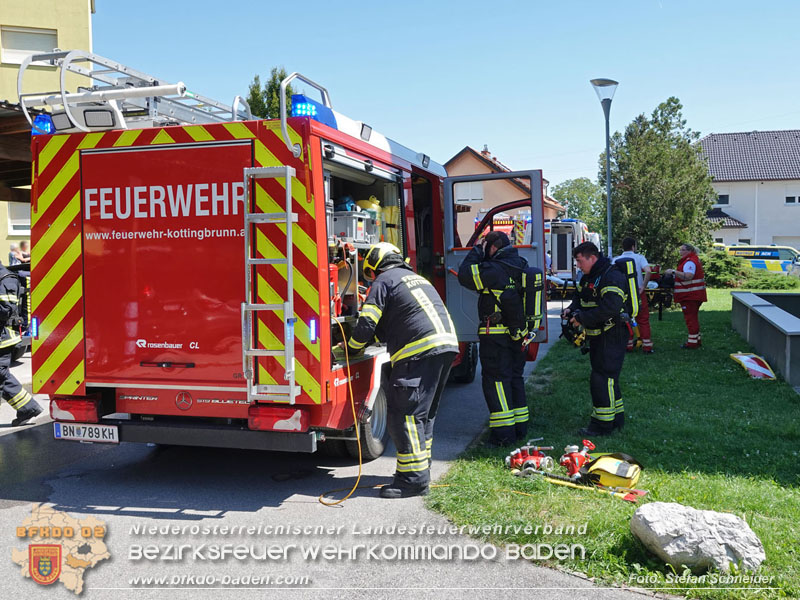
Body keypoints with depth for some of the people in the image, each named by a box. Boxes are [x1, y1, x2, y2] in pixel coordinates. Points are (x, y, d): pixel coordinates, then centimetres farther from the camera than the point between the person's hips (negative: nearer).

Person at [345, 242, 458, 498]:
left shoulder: (384, 281, 3)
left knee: (405, 414, -7)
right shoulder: (416, 277, 29)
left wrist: (352, 347, 14)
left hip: (421, 352, -9)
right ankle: (421, 469, 25)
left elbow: (367, 324, -4)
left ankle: (414, 478, -7)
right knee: (425, 412, 17)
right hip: (447, 345, 9)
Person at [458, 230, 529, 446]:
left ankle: (503, 433, -2)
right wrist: (481, 255, 17)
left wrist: (477, 251, -3)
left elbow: (465, 275, -14)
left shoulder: (494, 270, -17)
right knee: (515, 378, 16)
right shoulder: (520, 265, 9)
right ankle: (519, 427, 23)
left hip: (496, 336, -8)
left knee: (495, 380, -2)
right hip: (518, 335, 8)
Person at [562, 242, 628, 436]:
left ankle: (603, 424, 0)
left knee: (602, 378, -8)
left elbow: (611, 307, -29)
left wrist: (582, 318, -23)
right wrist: (572, 309, 0)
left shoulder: (612, 276, -19)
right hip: (597, 337, 10)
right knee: (608, 377, 17)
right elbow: (579, 296, 23)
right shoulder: (587, 277, 13)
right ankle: (617, 419, 28)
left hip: (612, 337, -10)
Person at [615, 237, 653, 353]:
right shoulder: (639, 257, -4)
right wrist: (643, 287, -11)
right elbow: (648, 271, -19)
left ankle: (628, 346, 12)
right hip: (638, 293, -2)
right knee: (643, 320, 6)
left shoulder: (616, 260, 1)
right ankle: (646, 346, 6)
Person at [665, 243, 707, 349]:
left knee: (690, 317, -6)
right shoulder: (694, 260, 18)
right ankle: (697, 340, 27)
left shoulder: (690, 262, -17)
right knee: (693, 317, 19)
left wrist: (673, 272, -30)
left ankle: (692, 342, -3)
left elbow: (688, 276, -32)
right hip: (695, 295, 11)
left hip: (690, 295, -11)